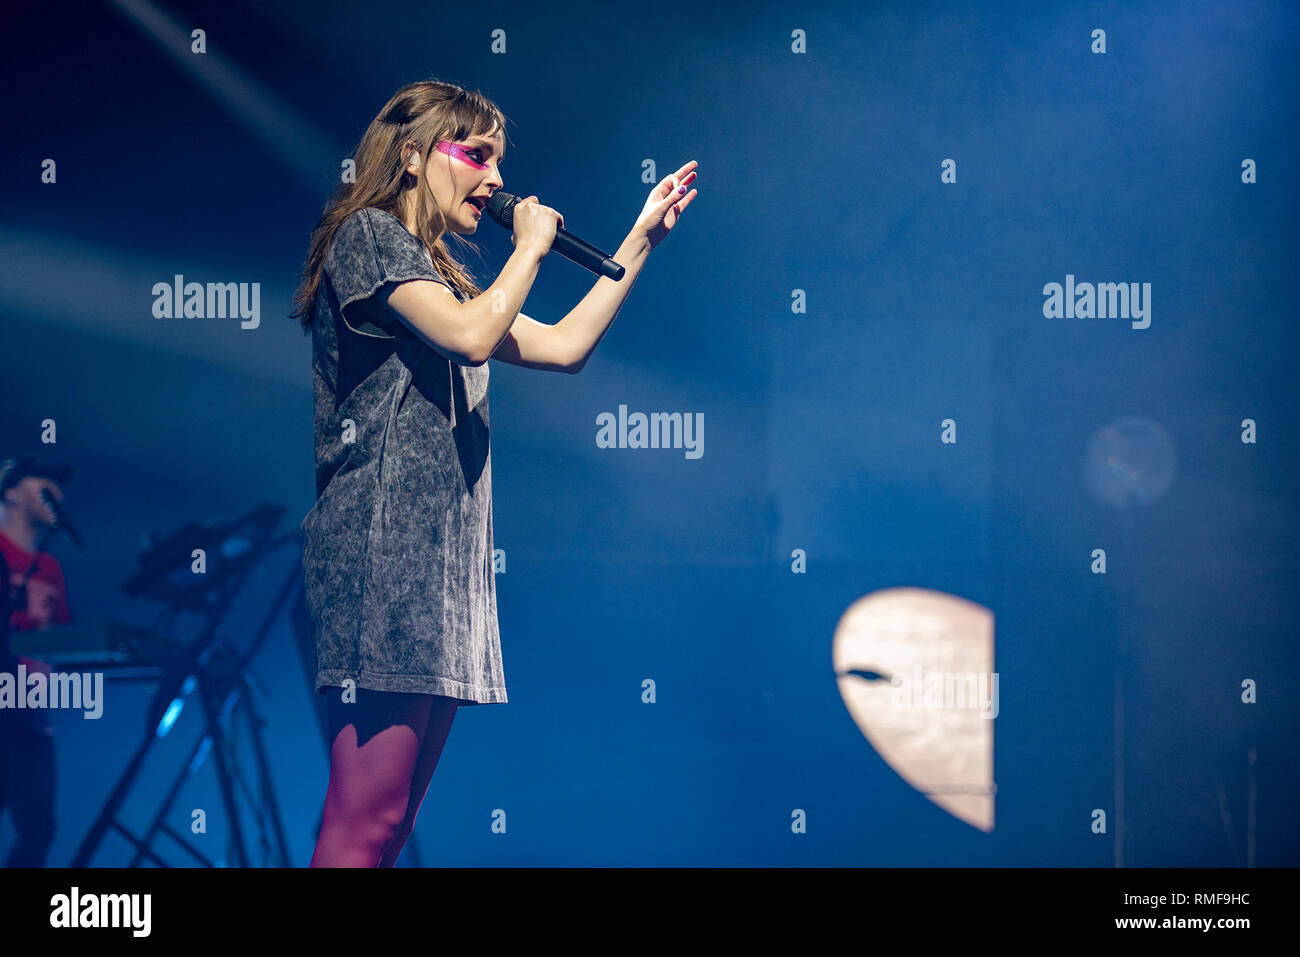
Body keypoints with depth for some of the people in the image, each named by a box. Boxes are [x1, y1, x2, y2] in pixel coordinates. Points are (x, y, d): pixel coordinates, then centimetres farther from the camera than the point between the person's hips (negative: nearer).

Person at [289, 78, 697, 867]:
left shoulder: (442, 276, 27)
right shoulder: (368, 235, -1)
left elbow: (565, 347, 26)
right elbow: (471, 335, -15)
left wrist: (642, 238, 25)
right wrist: (531, 248, 1)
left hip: (443, 555, 10)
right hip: (382, 542, -10)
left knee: (391, 823, 3)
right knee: (365, 820, -16)